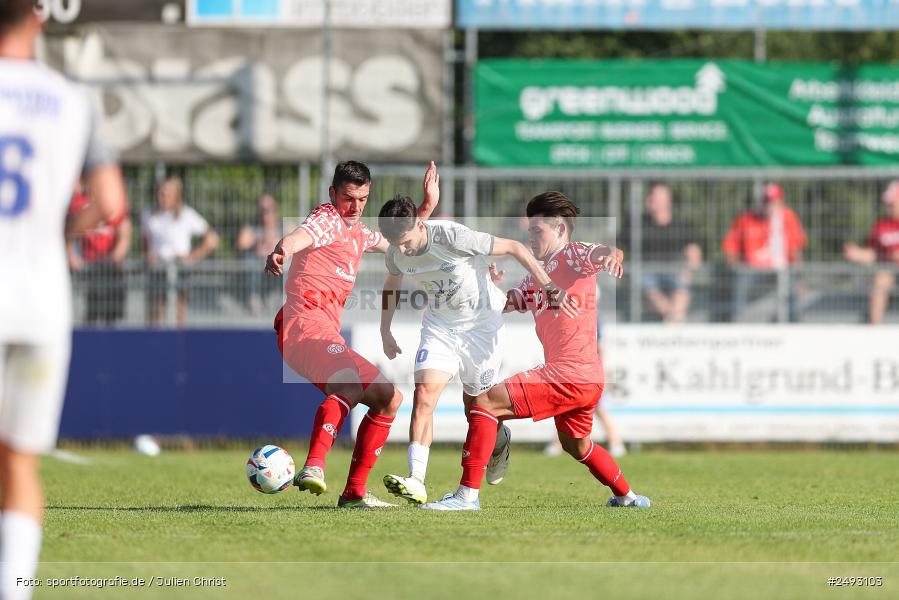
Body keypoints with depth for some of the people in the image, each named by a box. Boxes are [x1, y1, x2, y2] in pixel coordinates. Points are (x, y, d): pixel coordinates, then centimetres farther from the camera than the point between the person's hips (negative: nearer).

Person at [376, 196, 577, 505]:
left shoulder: (453, 237, -31)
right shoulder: (396, 253, -13)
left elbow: (514, 247, -22)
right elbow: (392, 283, 12)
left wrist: (548, 286, -27)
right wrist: (385, 332, 18)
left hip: (481, 325, -3)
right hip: (439, 326, 3)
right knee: (424, 395, -17)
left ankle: (499, 441, 45)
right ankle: (416, 482, -23)